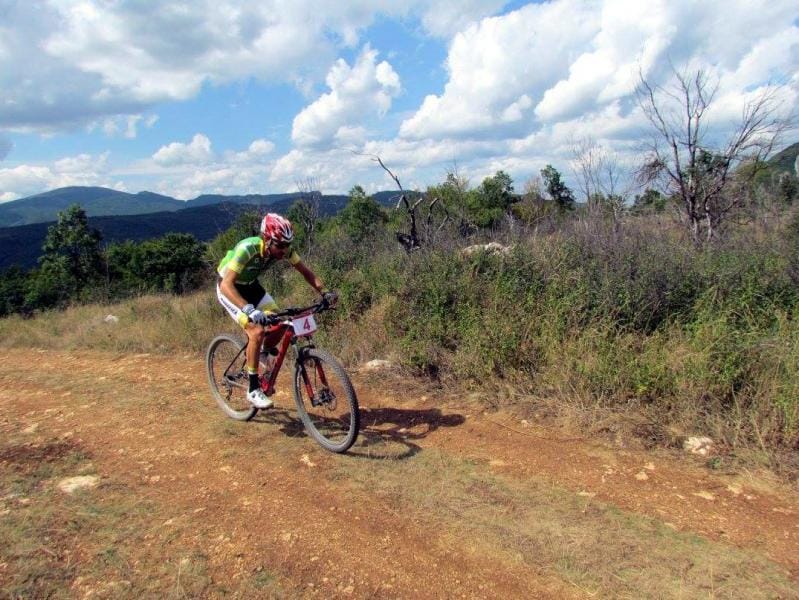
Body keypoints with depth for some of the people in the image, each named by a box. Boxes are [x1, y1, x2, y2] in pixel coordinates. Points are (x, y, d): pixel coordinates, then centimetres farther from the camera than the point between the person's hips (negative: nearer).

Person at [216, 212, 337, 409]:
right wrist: (249, 309, -56)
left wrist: (324, 292, -26)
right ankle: (253, 390, -10)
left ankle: (261, 356, 22)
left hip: (250, 285, 6)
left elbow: (306, 272, -9)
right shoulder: (247, 249, -36)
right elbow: (226, 284, -42)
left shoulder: (284, 249, -20)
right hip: (229, 288, -6)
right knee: (257, 331, -23)